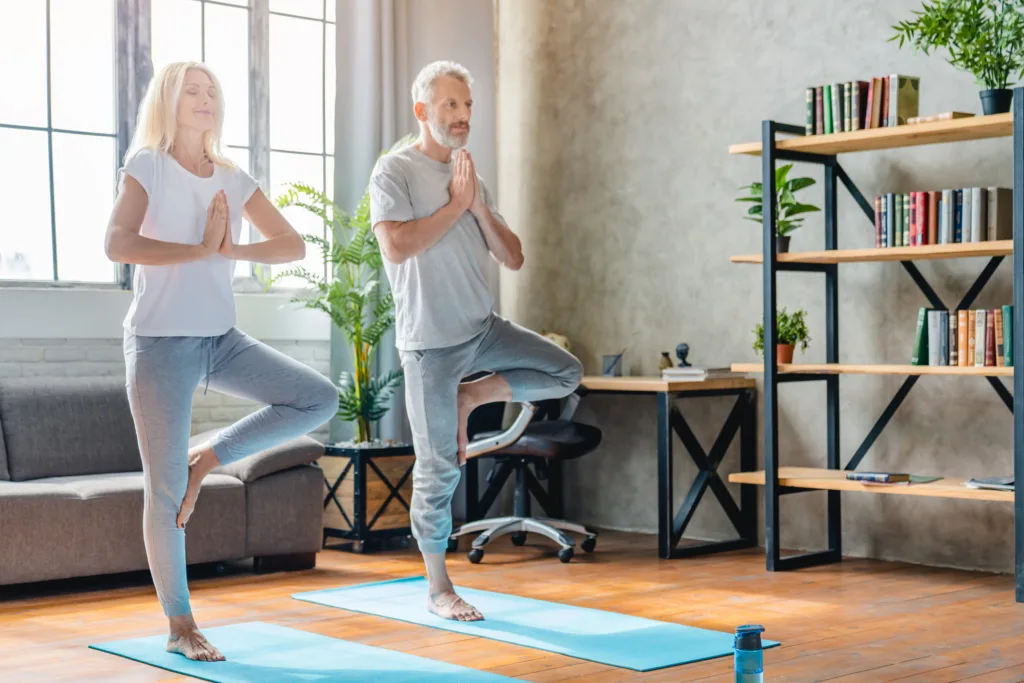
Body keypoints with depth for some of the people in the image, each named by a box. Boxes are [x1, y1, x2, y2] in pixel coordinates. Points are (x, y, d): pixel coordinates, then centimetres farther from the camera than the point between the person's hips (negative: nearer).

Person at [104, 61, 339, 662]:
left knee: (320, 399, -10)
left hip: (223, 339, 5)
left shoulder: (234, 180, 10)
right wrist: (202, 249, -17)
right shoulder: (147, 167, -4)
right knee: (166, 492, -2)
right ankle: (180, 628, 11)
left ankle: (209, 458, 5)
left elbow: (293, 244, 5)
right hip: (161, 341, -5)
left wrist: (234, 248, -13)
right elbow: (118, 244, -20)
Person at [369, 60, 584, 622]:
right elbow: (396, 245, -23)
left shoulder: (471, 179, 13)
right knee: (438, 469, -1)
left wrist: (478, 206, -5)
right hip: (430, 340, -6)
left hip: (483, 327, 6)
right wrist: (455, 205, -13)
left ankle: (468, 398, 8)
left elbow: (513, 258, 8)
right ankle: (438, 589, 13)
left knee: (566, 373, -2)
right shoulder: (395, 171, -7)